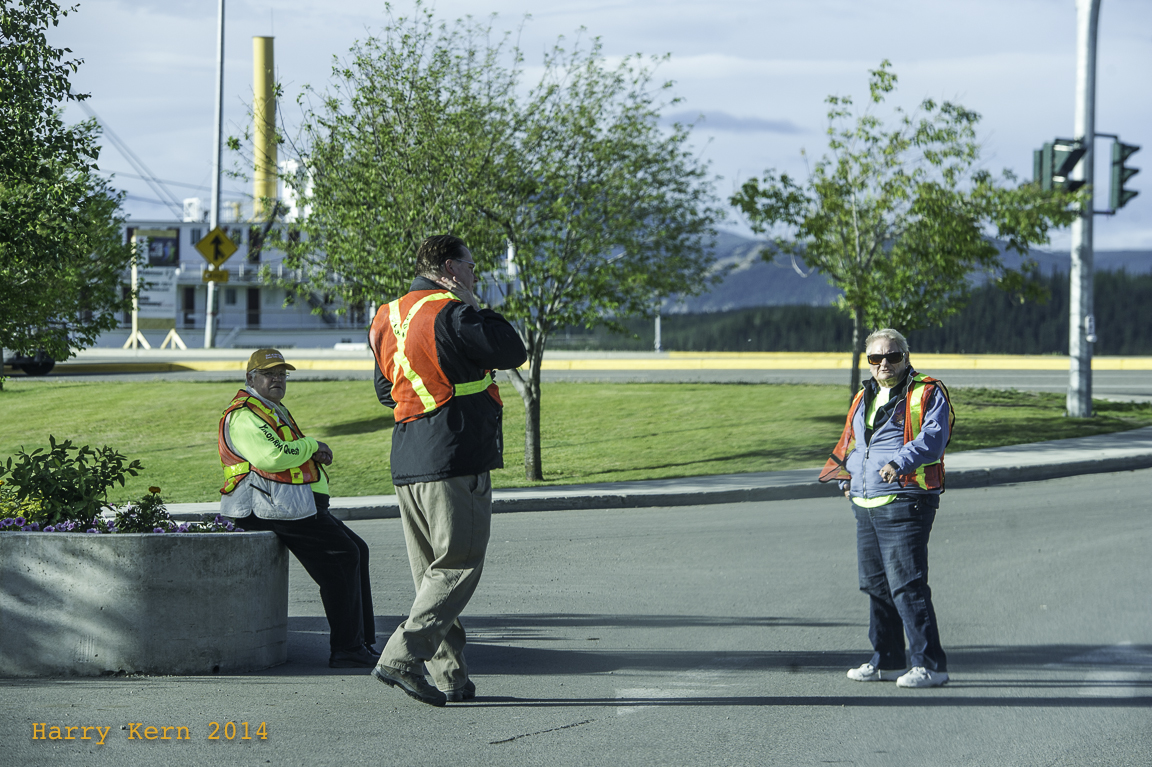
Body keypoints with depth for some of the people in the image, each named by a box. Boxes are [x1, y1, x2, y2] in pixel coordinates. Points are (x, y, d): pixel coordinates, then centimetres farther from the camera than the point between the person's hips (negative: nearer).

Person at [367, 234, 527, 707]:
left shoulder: (389, 318, 15)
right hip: (455, 458, -8)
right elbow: (513, 353, -4)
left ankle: (449, 676, 10)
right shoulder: (451, 314, -11)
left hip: (406, 463, 8)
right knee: (458, 565, -5)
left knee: (431, 571, 11)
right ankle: (402, 658, -16)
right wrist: (474, 308, 6)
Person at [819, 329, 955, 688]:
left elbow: (932, 437, -20)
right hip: (866, 506, 8)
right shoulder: (864, 399, 20)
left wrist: (901, 462, -36)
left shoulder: (927, 394, -4)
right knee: (875, 584, 12)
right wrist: (847, 478, 15)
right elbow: (849, 444, 32)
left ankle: (929, 664, -11)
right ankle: (886, 661, 22)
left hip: (905, 504, -8)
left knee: (907, 585, -13)